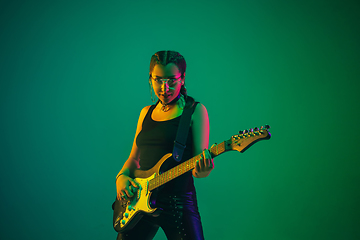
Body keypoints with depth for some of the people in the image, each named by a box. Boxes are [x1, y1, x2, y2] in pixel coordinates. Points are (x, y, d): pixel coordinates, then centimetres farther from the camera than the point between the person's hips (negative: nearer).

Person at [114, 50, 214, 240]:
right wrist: (121, 177, -2)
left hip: (179, 202, -4)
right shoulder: (146, 112, 13)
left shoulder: (195, 111, -2)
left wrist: (202, 170, -30)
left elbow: (199, 164, -8)